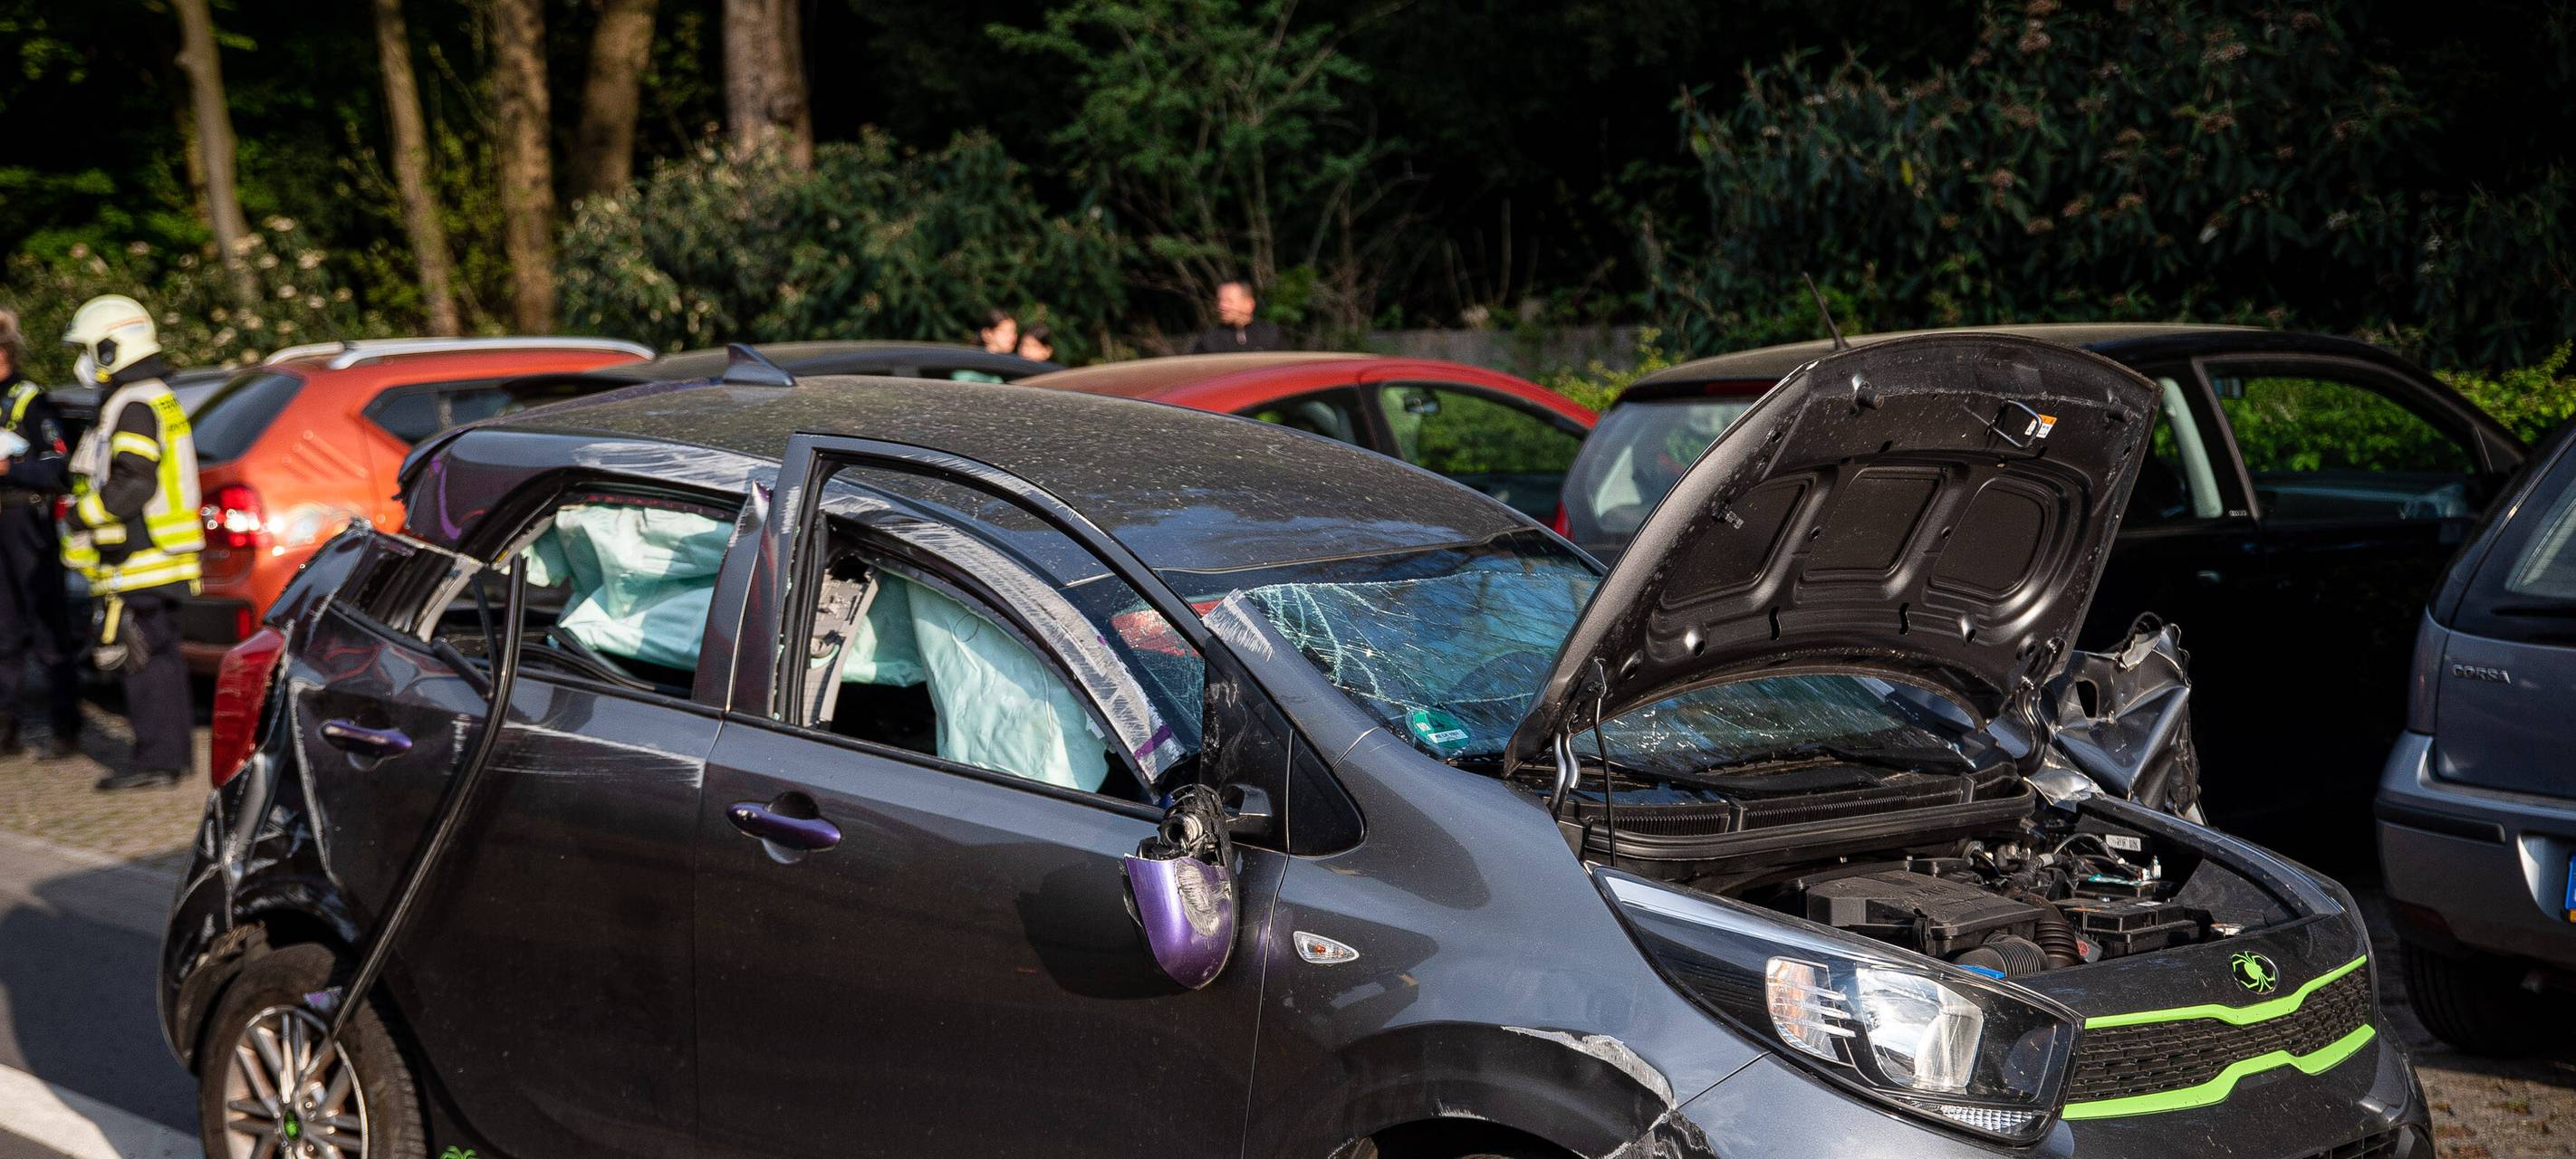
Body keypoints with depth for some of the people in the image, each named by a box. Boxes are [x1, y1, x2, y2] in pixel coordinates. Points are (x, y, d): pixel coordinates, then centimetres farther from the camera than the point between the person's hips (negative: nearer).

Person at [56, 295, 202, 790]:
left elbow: (132, 485, -22)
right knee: (161, 656, 14)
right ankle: (174, 753, 19)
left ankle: (156, 759, -7)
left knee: (141, 658, -8)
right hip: (162, 560, 11)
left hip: (140, 563, -11)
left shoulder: (132, 405, -14)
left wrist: (81, 515, -14)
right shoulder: (159, 398, 19)